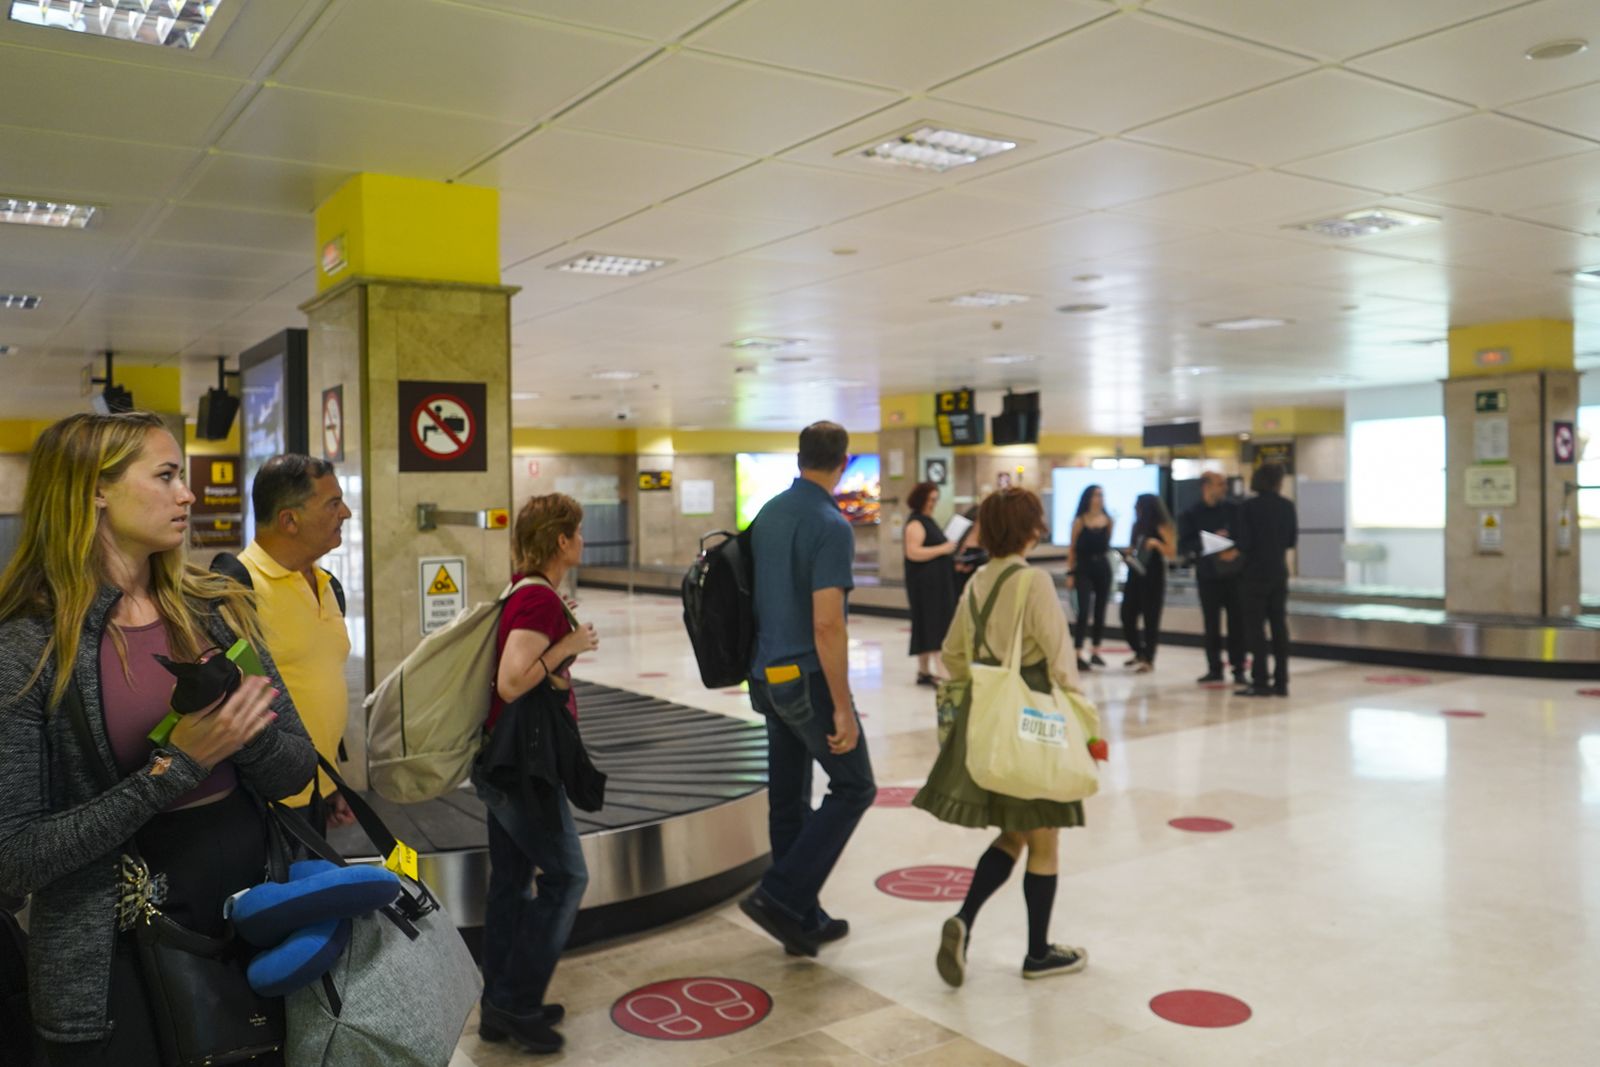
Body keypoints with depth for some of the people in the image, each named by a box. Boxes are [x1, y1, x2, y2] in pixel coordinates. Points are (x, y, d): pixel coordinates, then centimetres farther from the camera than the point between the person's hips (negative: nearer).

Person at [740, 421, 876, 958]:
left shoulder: (768, 514, 7)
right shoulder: (830, 526, -17)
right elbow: (826, 623, -23)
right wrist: (842, 707, -20)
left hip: (767, 673, 8)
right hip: (808, 677, -8)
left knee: (787, 797, 12)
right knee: (852, 788, 5)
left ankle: (801, 918, 21)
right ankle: (780, 895, -1)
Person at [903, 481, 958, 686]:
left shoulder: (929, 521, 18)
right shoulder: (916, 523, -12)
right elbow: (913, 552, -24)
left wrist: (951, 560, 14)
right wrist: (943, 549, -21)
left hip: (937, 582, 10)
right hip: (925, 583, -10)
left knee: (931, 626, 11)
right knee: (933, 625, -12)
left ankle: (924, 671, 16)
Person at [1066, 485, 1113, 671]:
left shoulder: (1108, 520, 5)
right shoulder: (1079, 522, -5)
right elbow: (1072, 549, -3)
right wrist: (1070, 573, -7)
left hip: (1103, 567, 4)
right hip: (1084, 569, -4)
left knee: (1100, 611, 9)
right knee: (1084, 611, -11)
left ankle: (1095, 652, 21)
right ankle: (1078, 654, -9)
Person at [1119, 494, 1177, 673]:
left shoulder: (1162, 527, -7)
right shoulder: (1137, 525, 12)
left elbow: (1172, 552, -9)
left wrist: (1156, 543, -23)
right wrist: (1128, 554, 1)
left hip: (1153, 577, -7)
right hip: (1135, 574, 7)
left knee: (1150, 619, -2)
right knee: (1127, 616, 6)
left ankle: (1149, 659, 7)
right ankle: (1139, 653, 25)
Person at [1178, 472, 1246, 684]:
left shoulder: (1233, 509, 5)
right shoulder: (1190, 515, 1)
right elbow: (1184, 546, -5)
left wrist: (1237, 551, -17)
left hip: (1234, 572, 0)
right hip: (1208, 574, 0)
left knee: (1237, 621, -1)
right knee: (1211, 624, 4)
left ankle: (1238, 668, 8)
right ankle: (1214, 668, 15)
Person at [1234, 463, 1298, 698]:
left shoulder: (1249, 507, -12)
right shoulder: (1287, 506, 2)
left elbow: (1244, 543, -16)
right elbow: (1292, 540, 8)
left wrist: (1232, 545, 5)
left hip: (1255, 574, -5)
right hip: (1279, 573, 5)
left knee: (1256, 628, 0)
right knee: (1279, 627, 9)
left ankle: (1260, 681, -1)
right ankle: (1281, 681, 12)